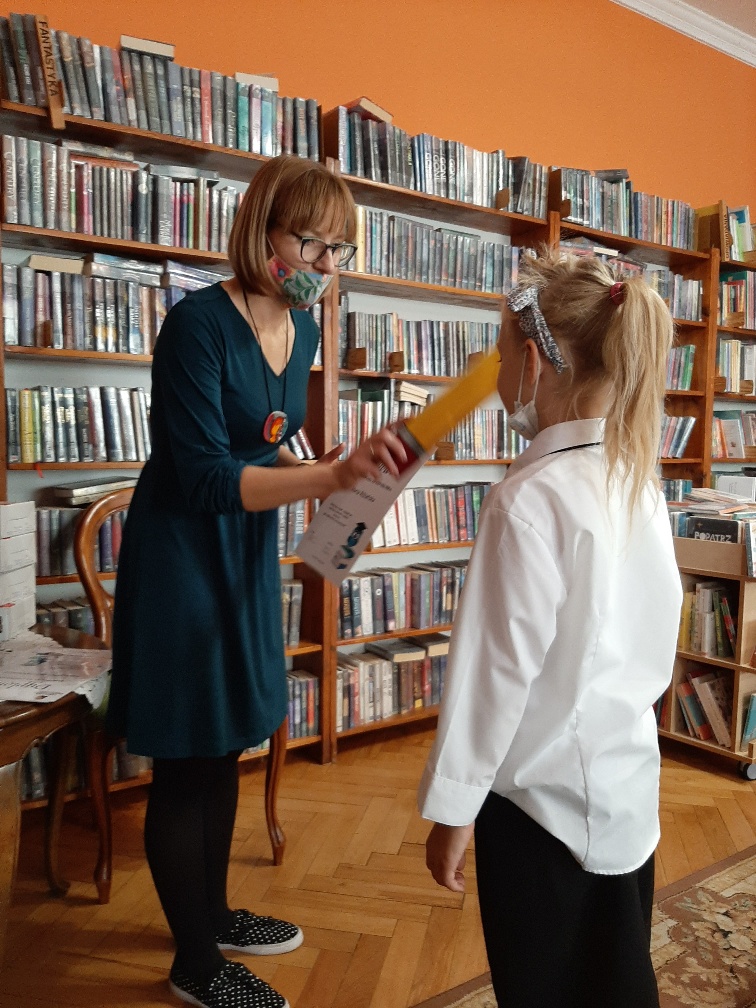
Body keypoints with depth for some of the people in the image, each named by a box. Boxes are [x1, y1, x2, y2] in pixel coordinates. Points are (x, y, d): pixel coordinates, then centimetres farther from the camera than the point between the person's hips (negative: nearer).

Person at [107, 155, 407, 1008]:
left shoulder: (302, 329, 4)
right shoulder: (198, 323, -20)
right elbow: (202, 477, -26)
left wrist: (339, 469, 0)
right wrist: (333, 474, -36)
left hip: (248, 551, 8)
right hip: (181, 554, -8)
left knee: (225, 747, 19)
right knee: (186, 762, 5)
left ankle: (212, 913, 40)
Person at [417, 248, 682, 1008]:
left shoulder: (532, 497, -24)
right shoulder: (637, 477, -1)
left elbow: (496, 667, -20)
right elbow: (649, 638, 8)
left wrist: (452, 809, -10)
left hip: (546, 796, -7)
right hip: (626, 781, 7)